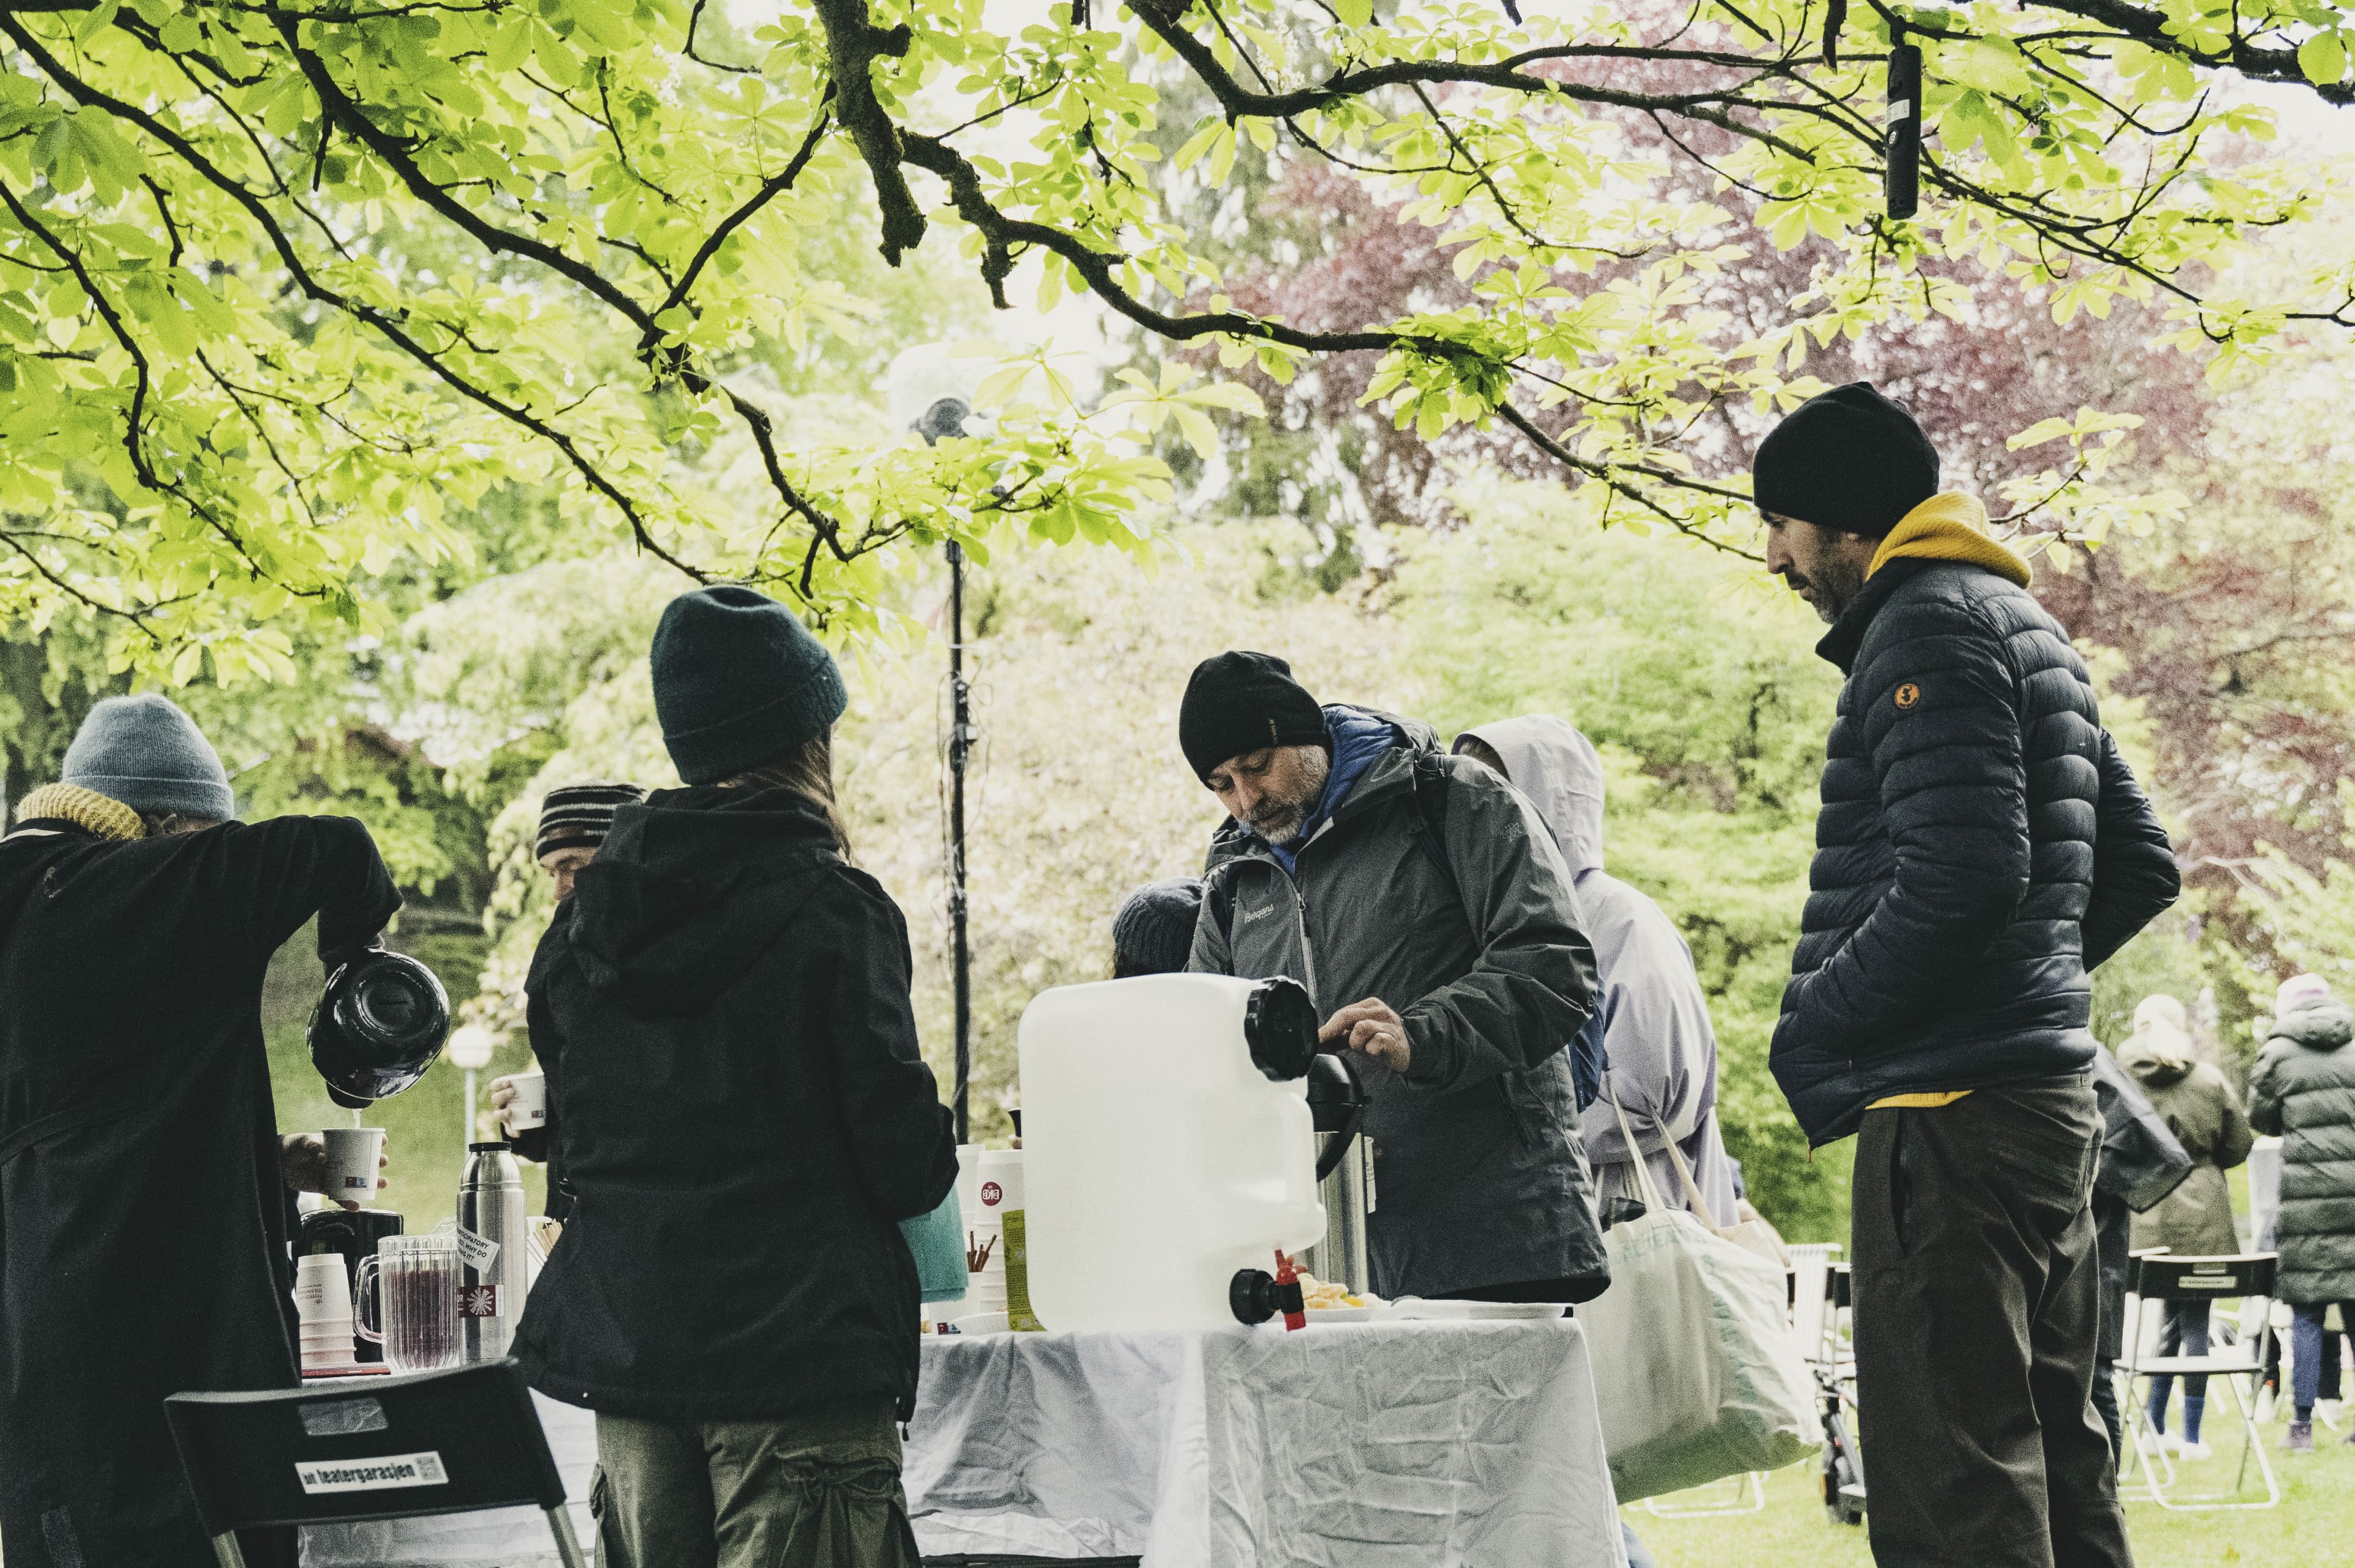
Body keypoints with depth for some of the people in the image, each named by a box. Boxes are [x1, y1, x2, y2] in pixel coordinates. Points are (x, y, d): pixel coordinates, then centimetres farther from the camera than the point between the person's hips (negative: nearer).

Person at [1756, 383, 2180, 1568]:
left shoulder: (1930, 629, -10)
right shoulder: (2028, 627, 21)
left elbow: (1959, 879, -22)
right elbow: (2139, 868, 24)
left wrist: (1812, 1025, -12)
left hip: (1952, 1112, -11)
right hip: (2049, 1096, 11)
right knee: (2051, 1459, 14)